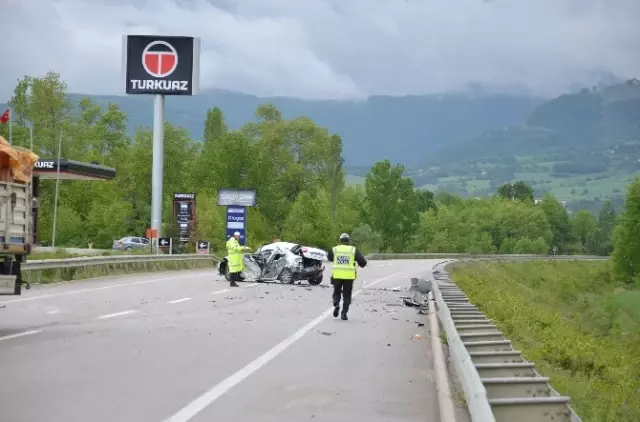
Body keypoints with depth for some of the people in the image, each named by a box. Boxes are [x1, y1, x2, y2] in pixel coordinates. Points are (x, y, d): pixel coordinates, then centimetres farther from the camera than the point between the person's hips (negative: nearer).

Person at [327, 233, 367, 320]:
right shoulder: (353, 250, 0)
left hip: (337, 275, 1)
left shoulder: (334, 249, 4)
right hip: (349, 276, -1)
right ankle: (344, 313, 3)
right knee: (347, 295, 11)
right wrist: (362, 264, 19)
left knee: (337, 292, 19)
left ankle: (336, 304, -9)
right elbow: (363, 261, -3)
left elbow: (330, 258, 24)